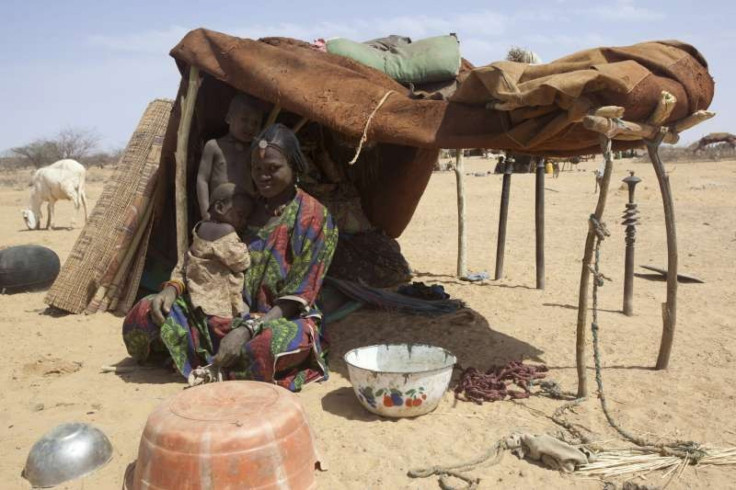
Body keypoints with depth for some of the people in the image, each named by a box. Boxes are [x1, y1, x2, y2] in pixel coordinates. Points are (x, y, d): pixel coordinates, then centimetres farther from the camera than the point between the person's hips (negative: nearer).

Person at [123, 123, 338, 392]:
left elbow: (298, 297, -13)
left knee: (276, 345, -42)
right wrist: (173, 288, -10)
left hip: (282, 319, -4)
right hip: (228, 314, 4)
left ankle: (205, 362, -13)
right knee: (144, 313, -14)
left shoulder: (314, 218, -8)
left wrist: (248, 329, -25)